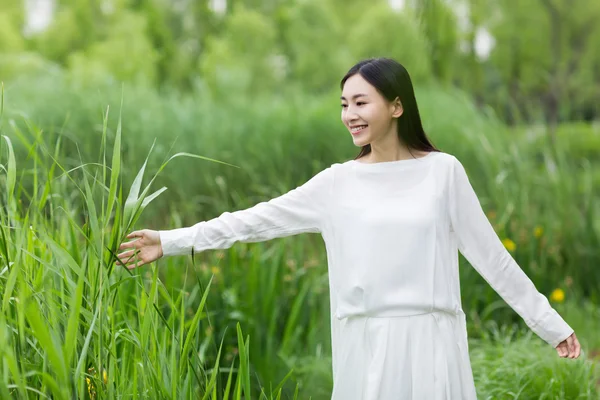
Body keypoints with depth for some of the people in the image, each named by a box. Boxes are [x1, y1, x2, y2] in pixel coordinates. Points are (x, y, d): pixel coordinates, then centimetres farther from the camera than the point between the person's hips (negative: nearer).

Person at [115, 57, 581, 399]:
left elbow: (490, 254, 5)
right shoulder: (337, 183, 4)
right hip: (366, 347, 1)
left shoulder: (442, 171, 1)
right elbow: (255, 221, 4)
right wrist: (170, 242, 0)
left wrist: (550, 323, 6)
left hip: (431, 342, -1)